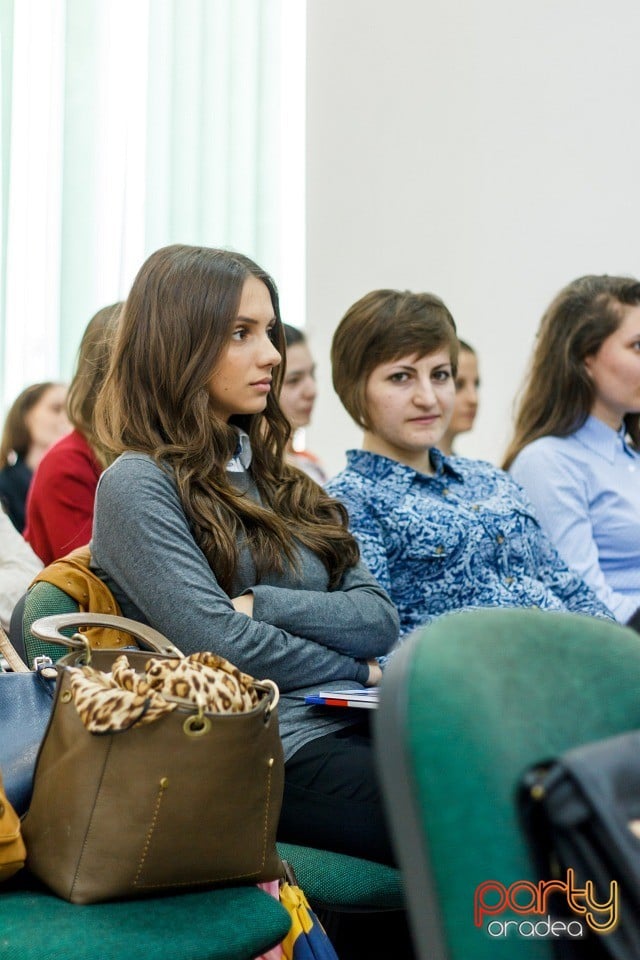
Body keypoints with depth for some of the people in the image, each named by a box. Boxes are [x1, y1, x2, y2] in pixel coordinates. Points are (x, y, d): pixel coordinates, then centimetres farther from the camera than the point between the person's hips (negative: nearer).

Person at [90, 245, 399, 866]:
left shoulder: (276, 481, 20)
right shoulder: (137, 486, -1)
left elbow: (381, 619, 9)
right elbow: (220, 644, -13)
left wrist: (261, 603, -7)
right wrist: (356, 671, 0)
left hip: (356, 729, 7)